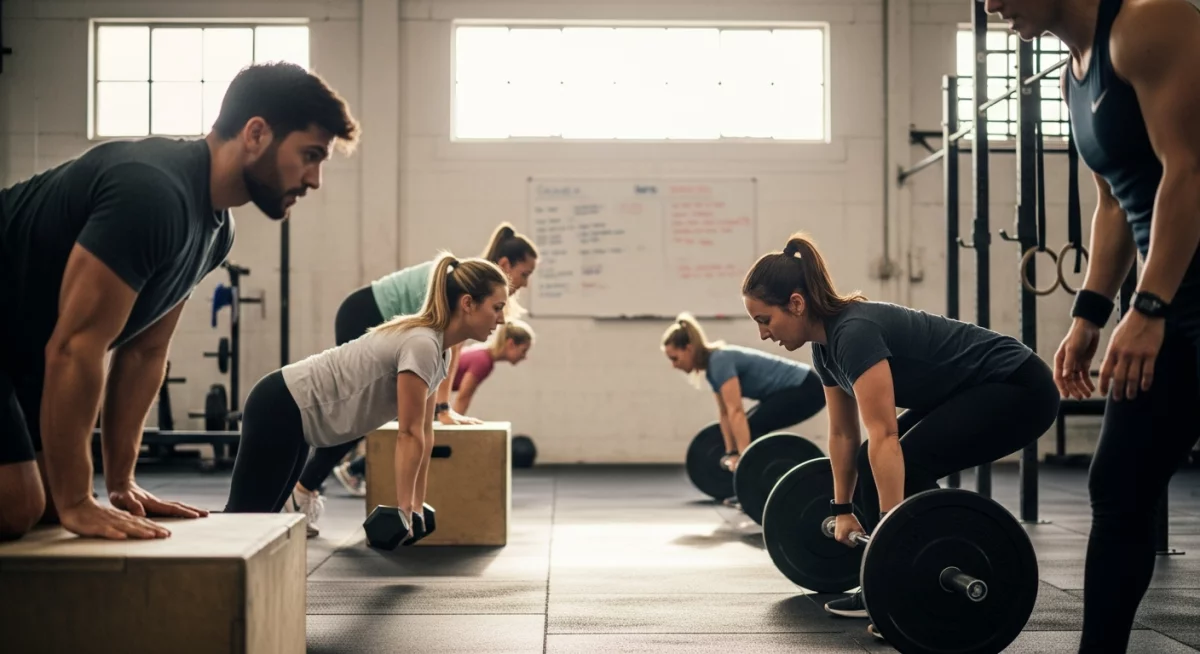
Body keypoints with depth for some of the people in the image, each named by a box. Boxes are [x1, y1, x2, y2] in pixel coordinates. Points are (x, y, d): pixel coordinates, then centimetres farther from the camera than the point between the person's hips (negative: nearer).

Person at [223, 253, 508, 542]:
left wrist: (417, 505, 9)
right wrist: (404, 508, -18)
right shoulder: (423, 345, -25)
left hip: (297, 408, 10)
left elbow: (423, 432, 8)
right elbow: (409, 434, -23)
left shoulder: (438, 349, 4)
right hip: (281, 408, -10)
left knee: (259, 514, 17)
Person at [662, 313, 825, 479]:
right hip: (795, 388, 10)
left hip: (805, 389, -10)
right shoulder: (712, 365, 6)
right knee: (743, 429, 9)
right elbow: (724, 412, 16)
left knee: (749, 429, -17)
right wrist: (732, 452, 19)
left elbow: (736, 411, -30)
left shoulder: (719, 360, -22)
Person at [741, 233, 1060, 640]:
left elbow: (883, 435, -32)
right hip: (973, 390, 10)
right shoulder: (826, 343, 2)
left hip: (1018, 387, -10)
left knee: (905, 466, -20)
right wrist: (842, 509, 17)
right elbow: (842, 433, 11)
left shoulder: (854, 332, -26)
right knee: (875, 466, 4)